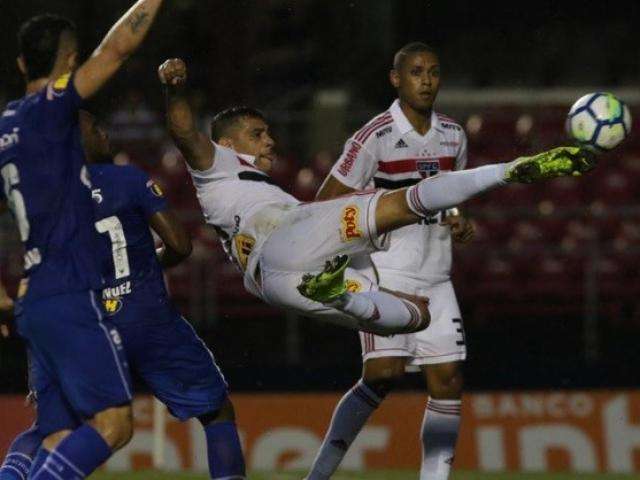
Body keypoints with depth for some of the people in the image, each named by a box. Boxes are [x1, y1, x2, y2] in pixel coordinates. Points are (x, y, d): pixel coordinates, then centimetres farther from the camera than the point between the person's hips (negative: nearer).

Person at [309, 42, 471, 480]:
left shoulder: (453, 136, 9)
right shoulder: (376, 137, -10)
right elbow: (325, 204, -7)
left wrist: (458, 222, 7)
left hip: (436, 278, 6)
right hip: (385, 274, -6)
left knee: (449, 380, -2)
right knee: (384, 373, -19)